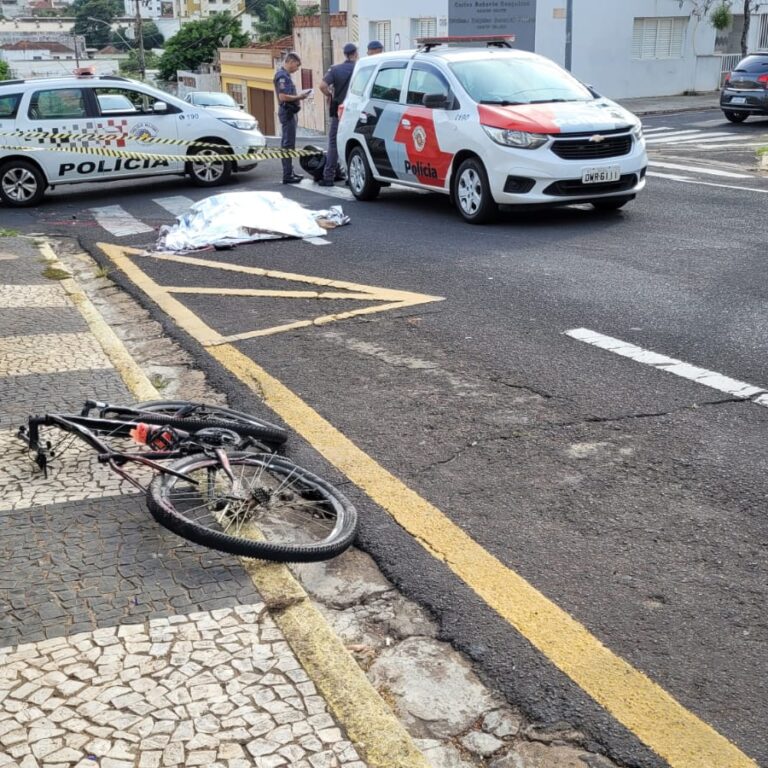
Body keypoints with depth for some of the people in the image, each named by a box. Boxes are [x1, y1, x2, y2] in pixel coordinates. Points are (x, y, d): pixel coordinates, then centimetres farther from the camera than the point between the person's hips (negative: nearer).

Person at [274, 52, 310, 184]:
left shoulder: (286, 75, 16)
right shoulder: (282, 75, -15)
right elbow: (283, 97, -23)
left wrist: (298, 96, 9)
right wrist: (298, 97, -13)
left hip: (291, 112, 11)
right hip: (287, 112, -11)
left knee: (288, 144, 14)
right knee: (288, 144, -9)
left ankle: (289, 172, 22)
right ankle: (287, 176, -8)